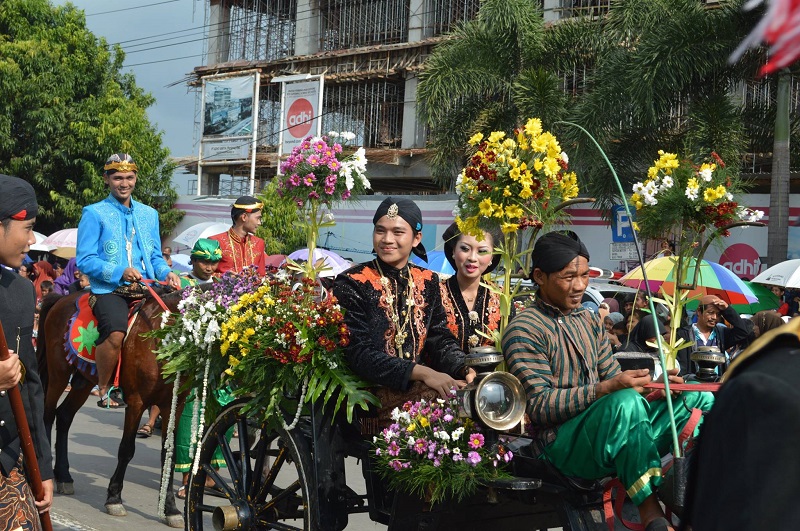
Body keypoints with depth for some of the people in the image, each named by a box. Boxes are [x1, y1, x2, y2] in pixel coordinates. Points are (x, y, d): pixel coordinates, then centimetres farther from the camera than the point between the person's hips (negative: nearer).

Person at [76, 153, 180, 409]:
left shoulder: (149, 214, 20)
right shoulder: (94, 213, 4)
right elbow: (84, 260, -3)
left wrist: (166, 274, 0)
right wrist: (120, 272, -17)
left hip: (146, 291, 5)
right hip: (109, 290, -5)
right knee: (116, 333, -32)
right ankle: (104, 391, -11)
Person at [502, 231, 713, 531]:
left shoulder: (589, 321, 16)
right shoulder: (524, 330, -8)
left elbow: (612, 378, 16)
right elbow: (539, 408, -15)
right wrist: (606, 389, -26)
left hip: (615, 433, 8)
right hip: (561, 444, -8)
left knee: (697, 398, -7)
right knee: (625, 401, -36)